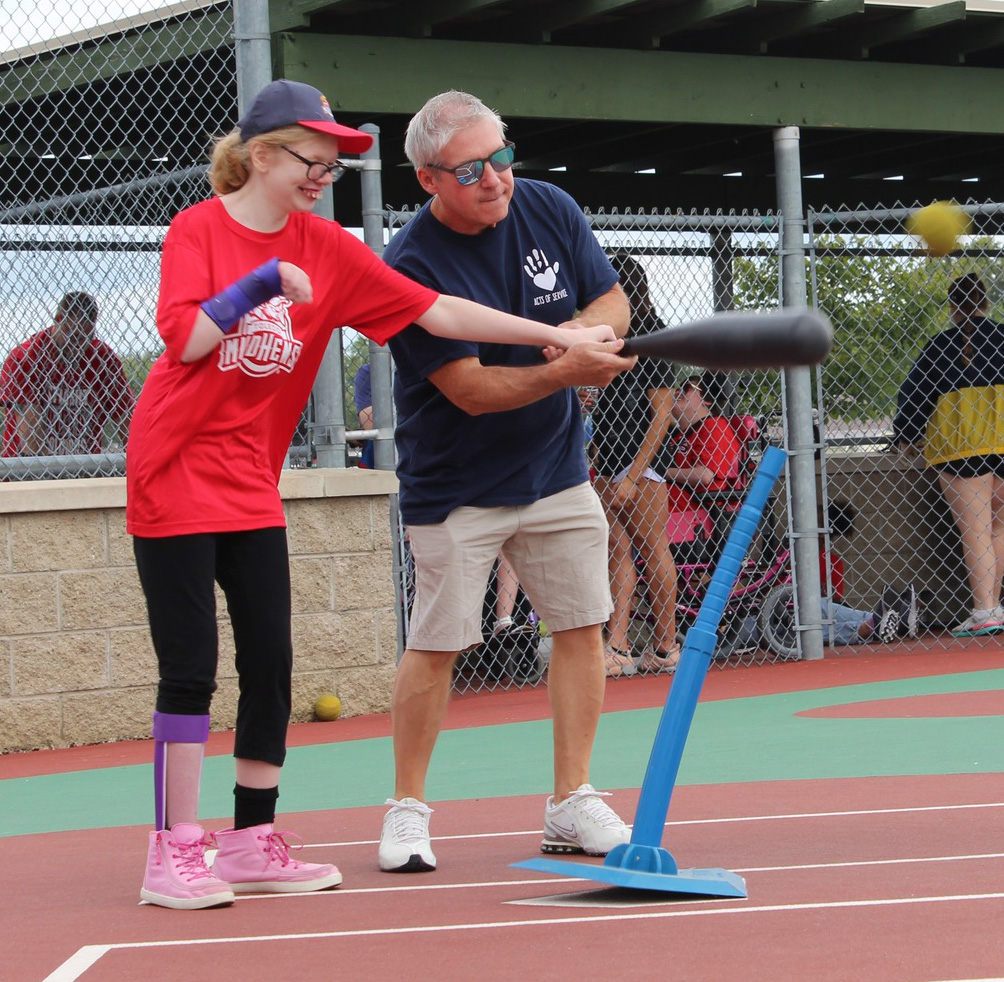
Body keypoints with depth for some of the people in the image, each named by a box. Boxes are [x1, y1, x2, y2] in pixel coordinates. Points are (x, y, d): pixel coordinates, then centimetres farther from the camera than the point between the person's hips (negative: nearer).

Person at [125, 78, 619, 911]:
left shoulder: (329, 249, 5)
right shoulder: (198, 230, -8)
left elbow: (435, 312, 0)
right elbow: (184, 339, -19)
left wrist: (555, 335, -5)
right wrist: (258, 286, -23)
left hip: (253, 483, 6)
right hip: (175, 470, -6)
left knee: (271, 661, 5)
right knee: (190, 666, -6)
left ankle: (252, 844, 16)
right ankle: (175, 853, 0)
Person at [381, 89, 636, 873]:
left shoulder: (551, 210, -4)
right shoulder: (412, 266, -21)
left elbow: (613, 302, 4)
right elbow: (471, 390, -24)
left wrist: (581, 332, -20)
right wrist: (565, 370, -38)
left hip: (558, 471, 5)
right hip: (456, 487, -5)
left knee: (582, 626, 3)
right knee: (435, 646, -3)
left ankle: (571, 806, 13)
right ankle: (408, 809, 12)